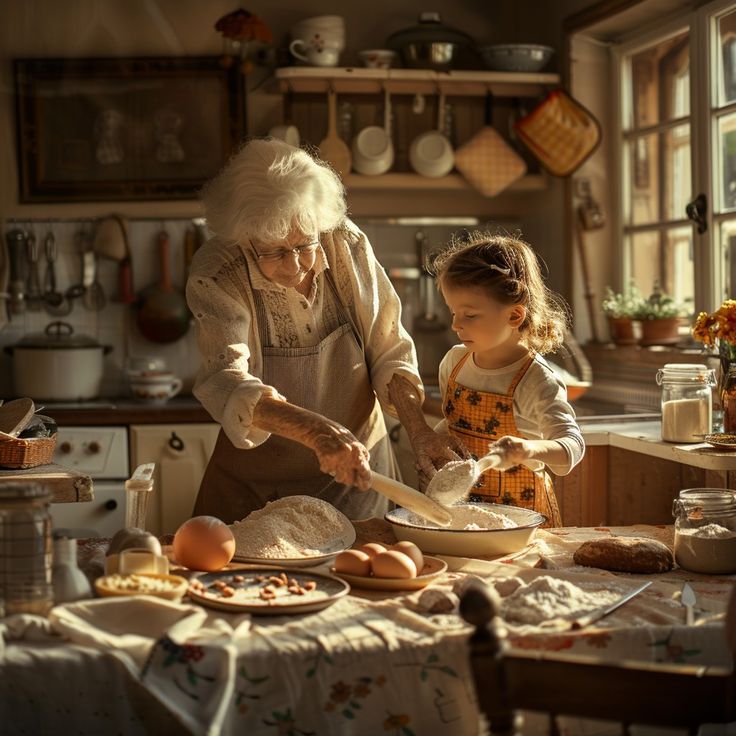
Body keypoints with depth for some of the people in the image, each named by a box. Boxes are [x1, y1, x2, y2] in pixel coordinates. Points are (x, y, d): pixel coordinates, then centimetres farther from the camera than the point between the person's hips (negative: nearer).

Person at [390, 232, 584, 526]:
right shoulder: (455, 362, 2)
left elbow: (572, 445, -28)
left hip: (518, 512, -5)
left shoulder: (535, 381, -18)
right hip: (460, 503, 5)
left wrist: (532, 450, -47)